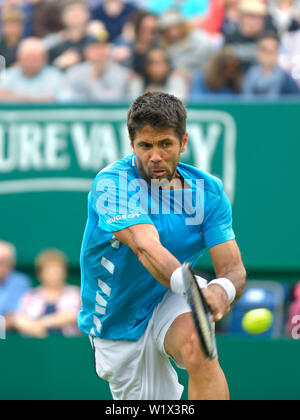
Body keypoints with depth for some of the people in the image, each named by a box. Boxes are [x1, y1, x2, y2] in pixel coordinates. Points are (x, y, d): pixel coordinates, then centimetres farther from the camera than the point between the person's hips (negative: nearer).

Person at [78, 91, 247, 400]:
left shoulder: (208, 191, -10)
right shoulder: (111, 184, -23)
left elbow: (233, 268, -16)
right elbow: (146, 247, -39)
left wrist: (222, 290, -42)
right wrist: (188, 285, -60)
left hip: (172, 305, 1)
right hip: (117, 327, -1)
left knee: (196, 346, -33)